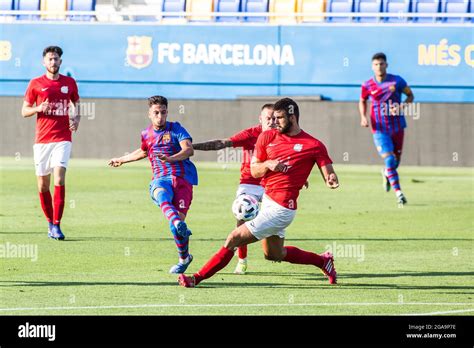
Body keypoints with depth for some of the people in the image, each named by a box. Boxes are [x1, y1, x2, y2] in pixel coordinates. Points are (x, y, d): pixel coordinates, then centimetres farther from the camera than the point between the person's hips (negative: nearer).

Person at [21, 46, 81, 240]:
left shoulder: (69, 82, 8)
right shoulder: (36, 84, 4)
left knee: (59, 179, -17)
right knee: (43, 185, 4)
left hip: (62, 138, -1)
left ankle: (56, 225, -17)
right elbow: (24, 111, 8)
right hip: (42, 139, 1)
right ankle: (50, 222, 23)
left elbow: (76, 103, 23)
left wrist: (77, 118, 3)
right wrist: (38, 109, -13)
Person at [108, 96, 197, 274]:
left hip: (182, 178, -3)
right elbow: (143, 152, 41)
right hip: (160, 179, 3)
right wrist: (122, 159, 54)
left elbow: (189, 150, -14)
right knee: (161, 195, -36)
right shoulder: (147, 134, 18)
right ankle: (180, 226, -62)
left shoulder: (176, 129, 3)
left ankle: (184, 258, 6)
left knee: (179, 217, -17)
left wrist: (170, 158, -31)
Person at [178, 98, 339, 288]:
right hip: (265, 199, 8)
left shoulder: (314, 145, -8)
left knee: (234, 239, -11)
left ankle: (197, 278, -4)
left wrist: (331, 180, -31)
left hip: (280, 208, -8)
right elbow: (254, 171, 9)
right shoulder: (267, 137, 7)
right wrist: (267, 164, -13)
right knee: (274, 254, 23)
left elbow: (328, 174, -7)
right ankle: (323, 260, 40)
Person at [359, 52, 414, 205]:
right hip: (380, 129, -2)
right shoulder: (367, 86, -3)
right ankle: (398, 193, -11)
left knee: (396, 160, 14)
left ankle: (386, 173, 49)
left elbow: (410, 95, 5)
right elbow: (362, 102, 14)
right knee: (389, 160, -15)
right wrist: (363, 117, -3)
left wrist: (402, 105, -14)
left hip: (397, 127, 2)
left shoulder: (397, 81, -6)